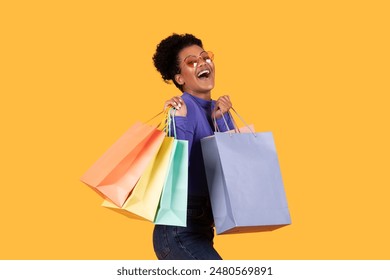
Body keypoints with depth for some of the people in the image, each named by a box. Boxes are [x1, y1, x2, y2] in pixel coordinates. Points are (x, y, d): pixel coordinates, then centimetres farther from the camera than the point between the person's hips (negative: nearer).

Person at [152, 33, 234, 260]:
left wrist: (221, 120, -7)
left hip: (199, 230, 9)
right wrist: (179, 120, -28)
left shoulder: (218, 109, 11)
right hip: (180, 233, -9)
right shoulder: (185, 107, -14)